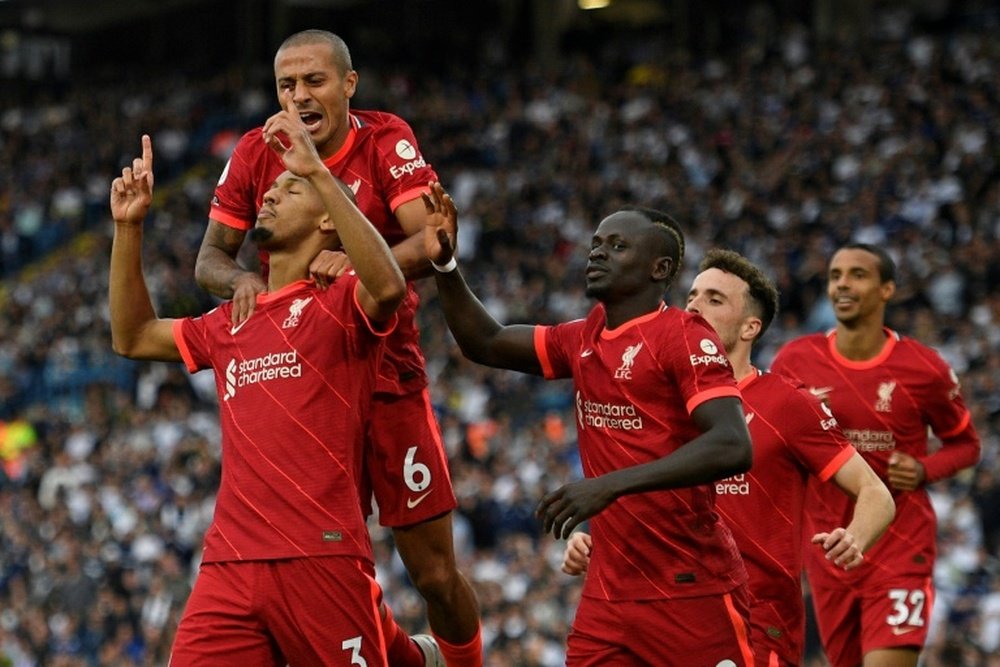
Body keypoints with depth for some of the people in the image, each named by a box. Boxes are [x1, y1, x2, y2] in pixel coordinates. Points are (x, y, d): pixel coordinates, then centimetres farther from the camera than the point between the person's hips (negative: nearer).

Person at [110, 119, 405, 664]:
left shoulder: (338, 306, 1)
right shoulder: (231, 323, 21)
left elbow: (388, 287, -21)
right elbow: (133, 338, 32)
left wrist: (317, 170, -23)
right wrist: (128, 227, 22)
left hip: (323, 559, -5)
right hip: (230, 564, 6)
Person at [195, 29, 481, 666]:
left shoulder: (387, 141, -8)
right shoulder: (256, 153, 1)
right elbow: (209, 259, 6)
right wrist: (241, 279, -18)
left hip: (388, 379, -3)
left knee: (436, 574, -1)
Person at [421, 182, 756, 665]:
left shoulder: (685, 337, -10)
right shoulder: (582, 341, 14)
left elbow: (733, 448, -23)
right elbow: (486, 345, 26)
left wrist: (610, 485, -29)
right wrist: (444, 265, 9)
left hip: (692, 592, -7)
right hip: (609, 593, 7)